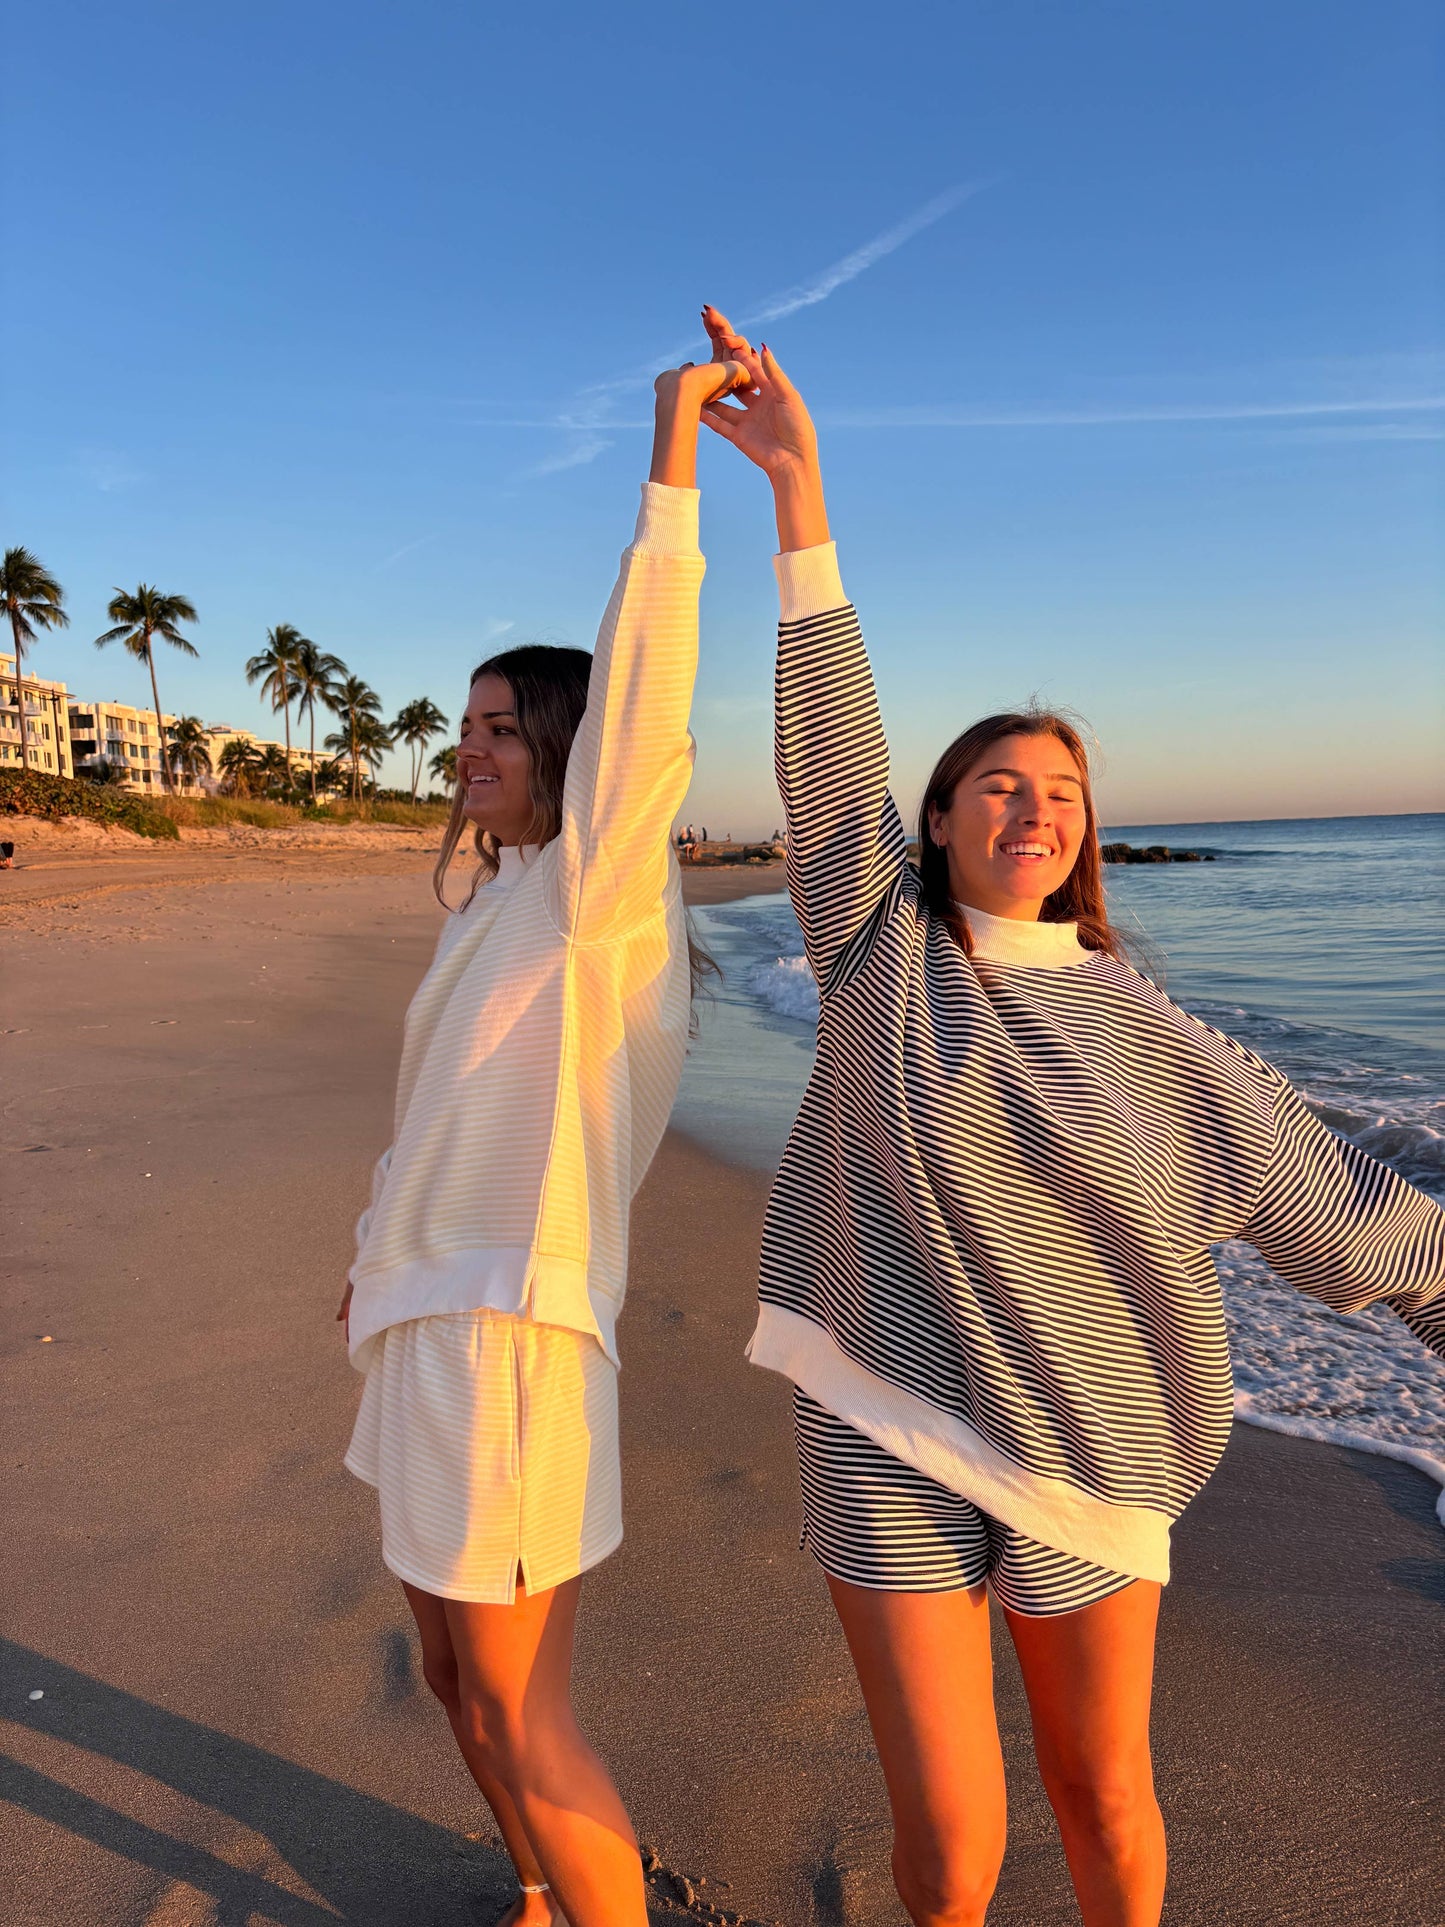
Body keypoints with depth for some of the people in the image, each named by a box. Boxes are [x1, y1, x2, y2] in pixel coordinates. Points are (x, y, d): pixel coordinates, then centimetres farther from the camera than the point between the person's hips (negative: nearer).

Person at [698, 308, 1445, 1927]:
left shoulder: (1134, 1030, -2)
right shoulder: (877, 948, -4)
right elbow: (827, 741, -12)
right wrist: (798, 488, -15)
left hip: (1080, 1454, 2)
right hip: (887, 1438, -1)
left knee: (1104, 1794, 18)